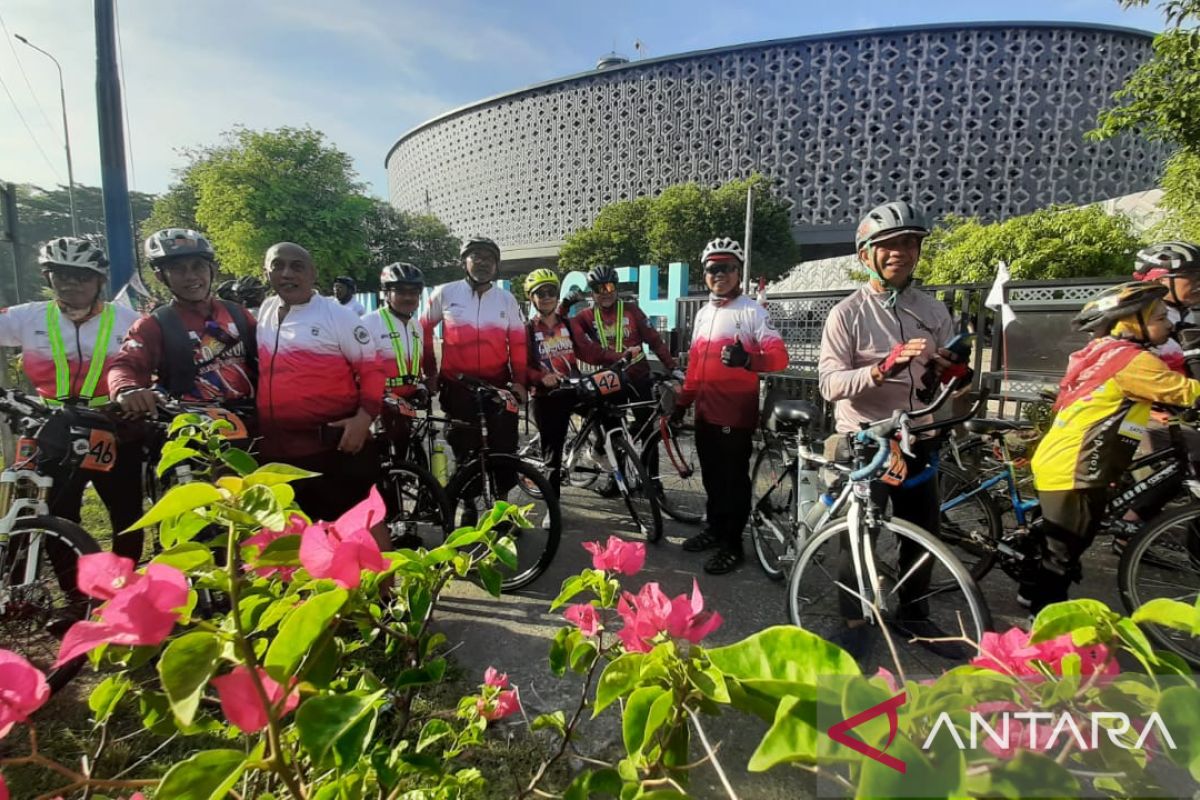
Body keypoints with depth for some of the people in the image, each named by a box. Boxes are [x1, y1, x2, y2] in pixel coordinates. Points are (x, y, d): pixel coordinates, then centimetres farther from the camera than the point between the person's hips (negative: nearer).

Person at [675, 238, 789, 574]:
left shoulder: (752, 311, -7)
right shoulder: (703, 313, 14)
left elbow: (780, 357, -15)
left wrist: (747, 359, -34)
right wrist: (682, 400, 18)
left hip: (735, 414, -6)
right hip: (705, 412, 7)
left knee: (734, 480, 3)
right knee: (712, 477, 17)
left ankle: (733, 545, 16)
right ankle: (715, 529, 33)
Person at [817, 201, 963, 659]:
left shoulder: (934, 312, 7)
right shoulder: (848, 313, -7)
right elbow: (830, 384, -16)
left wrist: (949, 370, -11)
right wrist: (885, 367, -30)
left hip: (917, 441, 5)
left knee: (923, 533, 15)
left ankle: (913, 614, 37)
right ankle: (854, 620, 25)